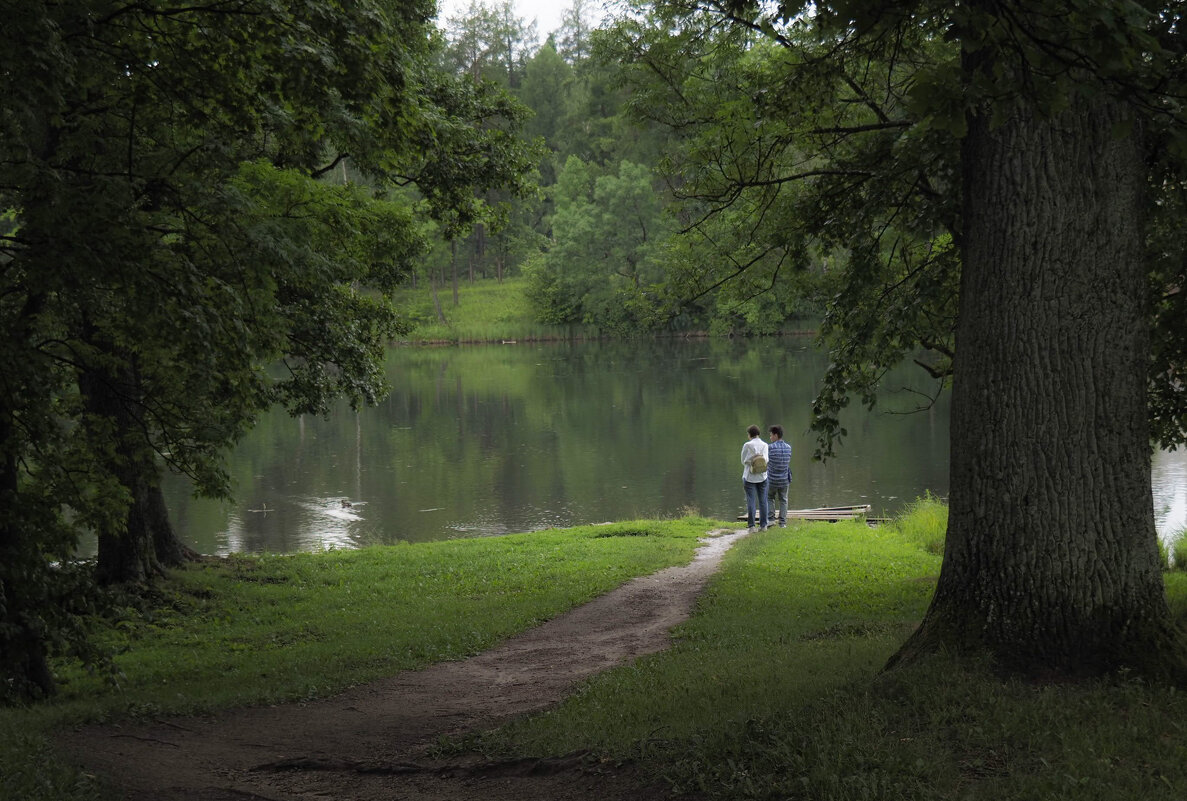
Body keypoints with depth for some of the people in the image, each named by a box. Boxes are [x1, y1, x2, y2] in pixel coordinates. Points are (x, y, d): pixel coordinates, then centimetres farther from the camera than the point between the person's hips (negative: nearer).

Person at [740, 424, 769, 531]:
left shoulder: (747, 445, -6)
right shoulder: (764, 445, 0)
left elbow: (743, 461, -1)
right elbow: (765, 459, -8)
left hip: (750, 477, -2)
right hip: (762, 476, 2)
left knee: (751, 501, -1)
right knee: (762, 501, 8)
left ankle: (751, 525, -5)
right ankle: (763, 525, 8)